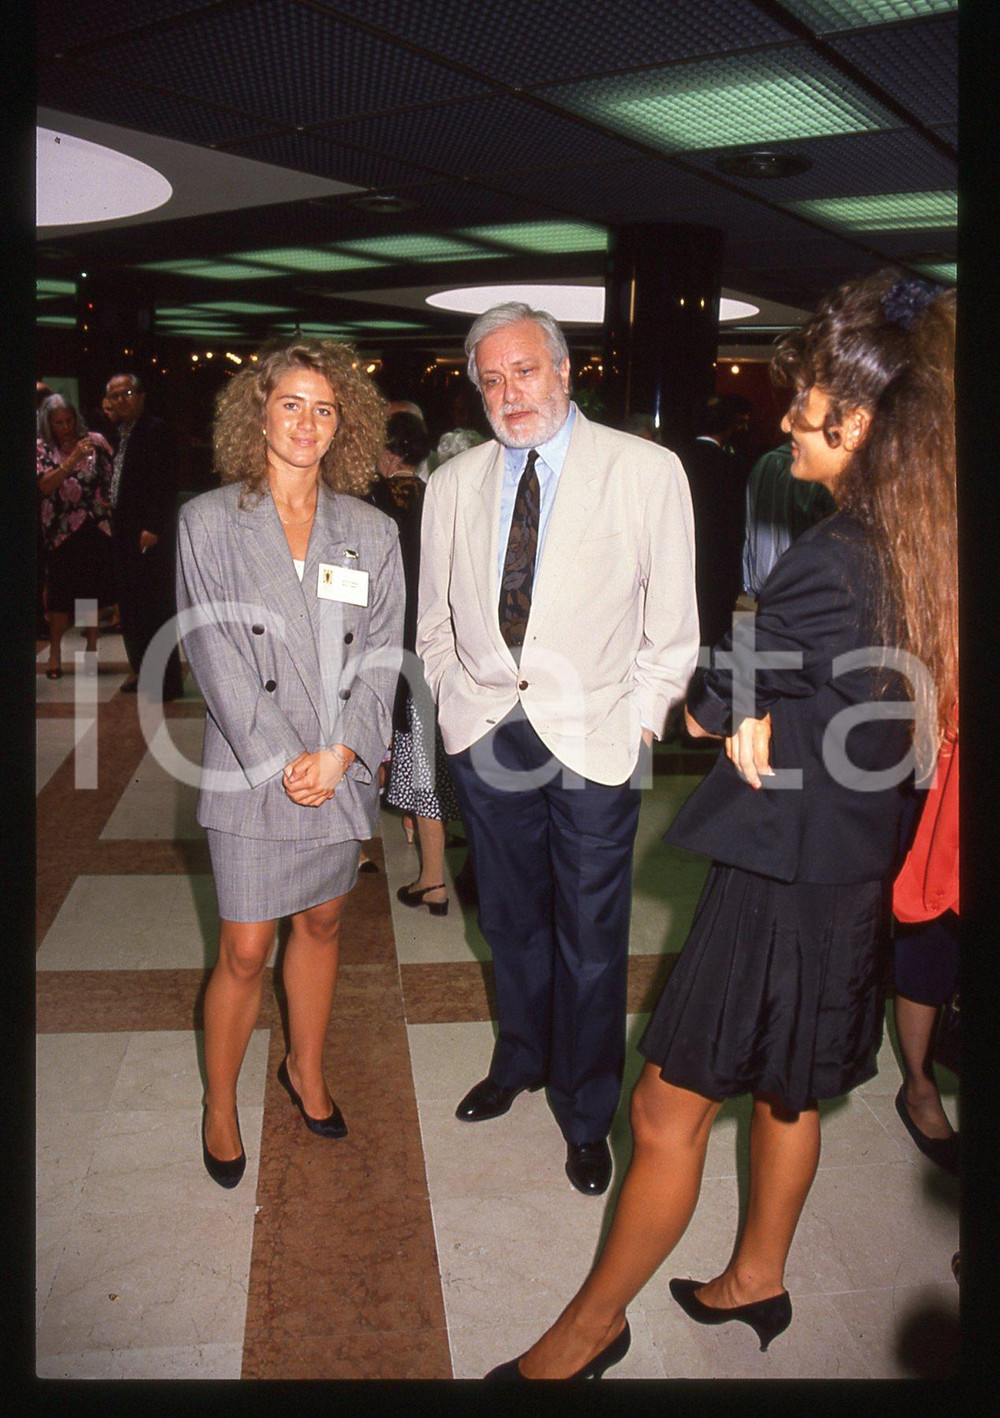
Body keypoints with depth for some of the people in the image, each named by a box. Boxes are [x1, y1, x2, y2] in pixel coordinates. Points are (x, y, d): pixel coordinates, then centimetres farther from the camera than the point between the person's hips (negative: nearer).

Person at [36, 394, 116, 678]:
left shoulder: (94, 441, 5)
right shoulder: (41, 449, 1)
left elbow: (112, 476, 7)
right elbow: (44, 485, -13)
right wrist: (74, 459, -21)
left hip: (96, 529, 2)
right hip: (62, 533, -2)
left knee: (94, 590, 8)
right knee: (61, 592, 1)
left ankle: (92, 644, 23)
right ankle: (55, 651, 14)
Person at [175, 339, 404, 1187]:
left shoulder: (371, 531, 5)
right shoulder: (208, 521, -2)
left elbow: (381, 652, 1)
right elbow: (217, 655, -8)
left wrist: (341, 752, -10)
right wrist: (284, 760, -13)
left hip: (344, 770, 3)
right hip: (252, 771, -3)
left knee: (321, 926, 17)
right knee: (245, 952, 3)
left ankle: (306, 1070, 40)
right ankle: (220, 1103, 26)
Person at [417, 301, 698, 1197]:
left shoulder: (646, 471, -4)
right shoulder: (453, 485, 6)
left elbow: (673, 622, -1)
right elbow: (435, 621, 16)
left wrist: (638, 720, -5)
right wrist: (457, 702, 10)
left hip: (595, 745, -3)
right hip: (485, 740, 3)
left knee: (591, 941, 6)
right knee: (511, 921, 18)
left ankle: (587, 1115, 29)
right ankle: (519, 1063, 43)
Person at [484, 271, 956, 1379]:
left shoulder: (829, 564, -26)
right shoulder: (922, 553, 0)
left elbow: (708, 705, -13)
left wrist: (730, 709, 7)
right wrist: (768, 716, -3)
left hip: (780, 872, -9)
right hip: (852, 866, 9)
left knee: (669, 1113, 6)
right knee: (786, 1090, 25)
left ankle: (591, 1327, 26)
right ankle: (756, 1279, 46)